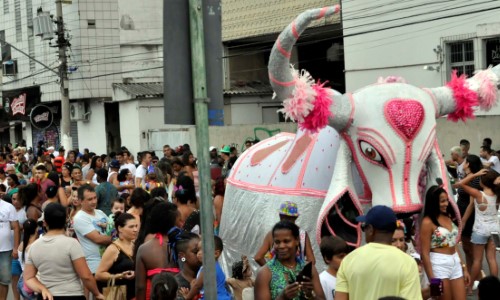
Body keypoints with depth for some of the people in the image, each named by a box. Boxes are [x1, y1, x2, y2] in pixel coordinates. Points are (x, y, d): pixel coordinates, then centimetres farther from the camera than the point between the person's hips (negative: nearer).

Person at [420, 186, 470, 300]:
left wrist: (464, 268, 14)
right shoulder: (428, 222, -12)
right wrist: (432, 279, -16)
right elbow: (425, 253, -14)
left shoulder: (448, 218, 11)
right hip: (439, 265, -7)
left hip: (456, 263, 7)